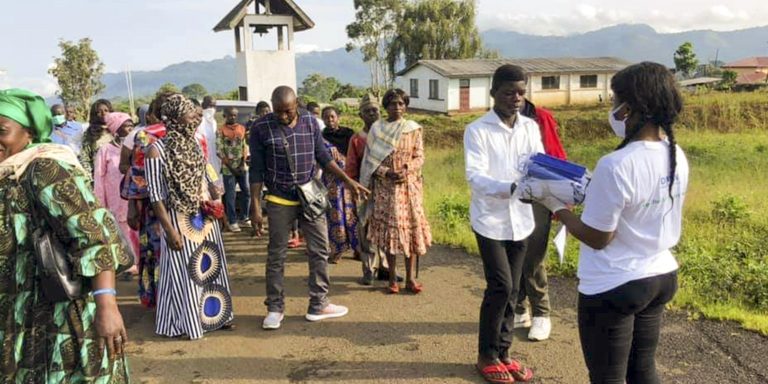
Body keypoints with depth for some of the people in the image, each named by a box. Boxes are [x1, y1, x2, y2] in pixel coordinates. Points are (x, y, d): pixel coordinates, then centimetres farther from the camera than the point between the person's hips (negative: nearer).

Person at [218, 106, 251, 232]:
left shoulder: (242, 129, 7)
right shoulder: (221, 131, -5)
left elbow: (245, 147, 6)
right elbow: (220, 152, -8)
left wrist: (242, 164, -6)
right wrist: (231, 167, -11)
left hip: (242, 166, 4)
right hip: (228, 168, -4)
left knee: (247, 192, 7)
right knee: (231, 195, 0)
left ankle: (243, 218, 22)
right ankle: (232, 221, 10)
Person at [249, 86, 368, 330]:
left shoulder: (310, 122, 0)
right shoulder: (261, 128, -8)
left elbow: (323, 157, 8)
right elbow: (257, 170, -5)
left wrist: (348, 181, 1)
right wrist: (255, 207, -8)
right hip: (280, 201, -3)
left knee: (320, 250, 6)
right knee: (276, 256, 6)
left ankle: (318, 305, 19)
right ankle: (275, 308, 19)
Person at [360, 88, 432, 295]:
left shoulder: (413, 128, 5)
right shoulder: (376, 128, 3)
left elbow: (420, 157, 2)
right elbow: (371, 160, 0)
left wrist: (405, 170, -16)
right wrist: (388, 173, -14)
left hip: (410, 186, 1)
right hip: (385, 187, 0)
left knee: (411, 227, 0)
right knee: (389, 229, 1)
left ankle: (411, 278, 8)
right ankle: (393, 278, 10)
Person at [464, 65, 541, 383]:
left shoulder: (531, 127, 5)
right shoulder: (477, 130, -10)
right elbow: (475, 176, -19)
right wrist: (510, 187, -37)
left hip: (520, 218, 5)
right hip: (490, 219, -5)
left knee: (512, 289, 10)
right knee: (500, 286, -7)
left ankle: (502, 352, 24)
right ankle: (487, 355, 12)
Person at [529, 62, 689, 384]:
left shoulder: (616, 165, -27)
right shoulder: (677, 156, -2)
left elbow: (597, 238, -19)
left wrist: (556, 205, -8)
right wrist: (594, 190, 12)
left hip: (613, 287, -7)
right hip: (660, 276, 8)